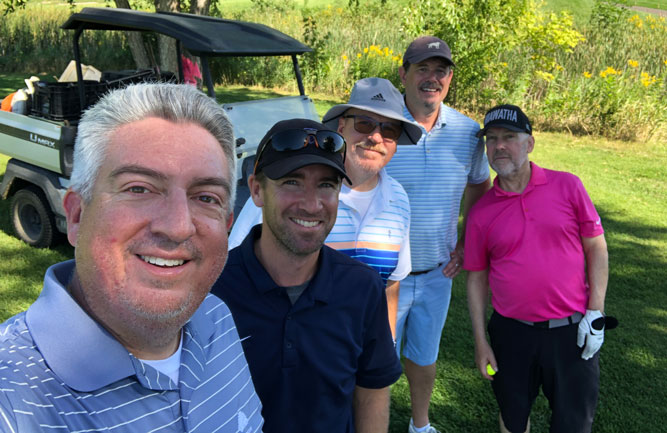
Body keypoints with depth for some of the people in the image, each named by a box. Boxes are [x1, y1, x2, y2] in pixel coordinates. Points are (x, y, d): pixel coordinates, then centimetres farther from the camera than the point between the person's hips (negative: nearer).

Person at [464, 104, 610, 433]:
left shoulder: (567, 186, -3)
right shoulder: (481, 212, -2)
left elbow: (596, 248, 1)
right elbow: (477, 277, 3)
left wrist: (595, 314, -5)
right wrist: (480, 341, 2)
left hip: (571, 331, -1)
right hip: (511, 333, 1)